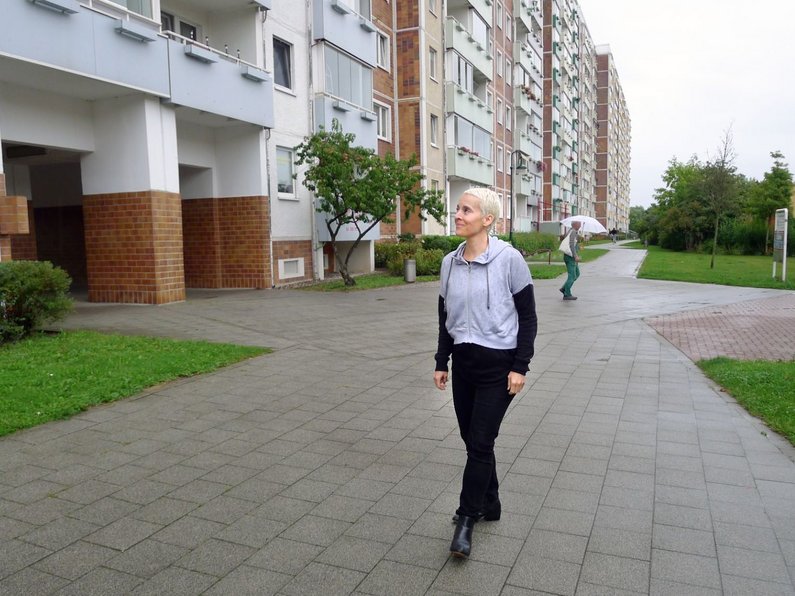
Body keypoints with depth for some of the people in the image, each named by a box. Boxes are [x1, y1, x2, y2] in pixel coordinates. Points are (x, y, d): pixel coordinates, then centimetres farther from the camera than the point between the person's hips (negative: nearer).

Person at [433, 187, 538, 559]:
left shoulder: (509, 259, -12)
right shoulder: (450, 262, 4)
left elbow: (528, 316, -7)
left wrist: (520, 367, -11)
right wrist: (441, 363, 11)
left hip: (497, 365, -5)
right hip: (463, 362, 5)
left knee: (479, 443, -3)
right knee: (472, 440, 12)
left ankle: (466, 519, 13)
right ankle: (490, 505, 32)